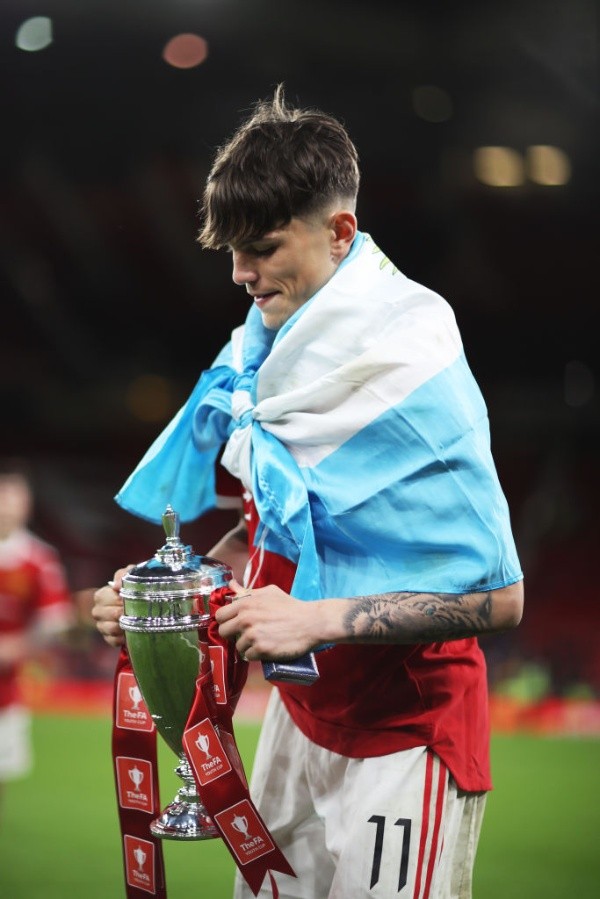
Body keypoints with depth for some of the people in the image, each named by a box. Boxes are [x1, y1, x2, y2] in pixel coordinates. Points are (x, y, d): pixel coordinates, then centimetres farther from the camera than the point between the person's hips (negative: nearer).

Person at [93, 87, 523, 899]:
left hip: (404, 737, -7)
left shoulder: (413, 368, -23)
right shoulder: (274, 348, 1)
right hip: (303, 715, 7)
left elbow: (497, 597, -24)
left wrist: (317, 621, -29)